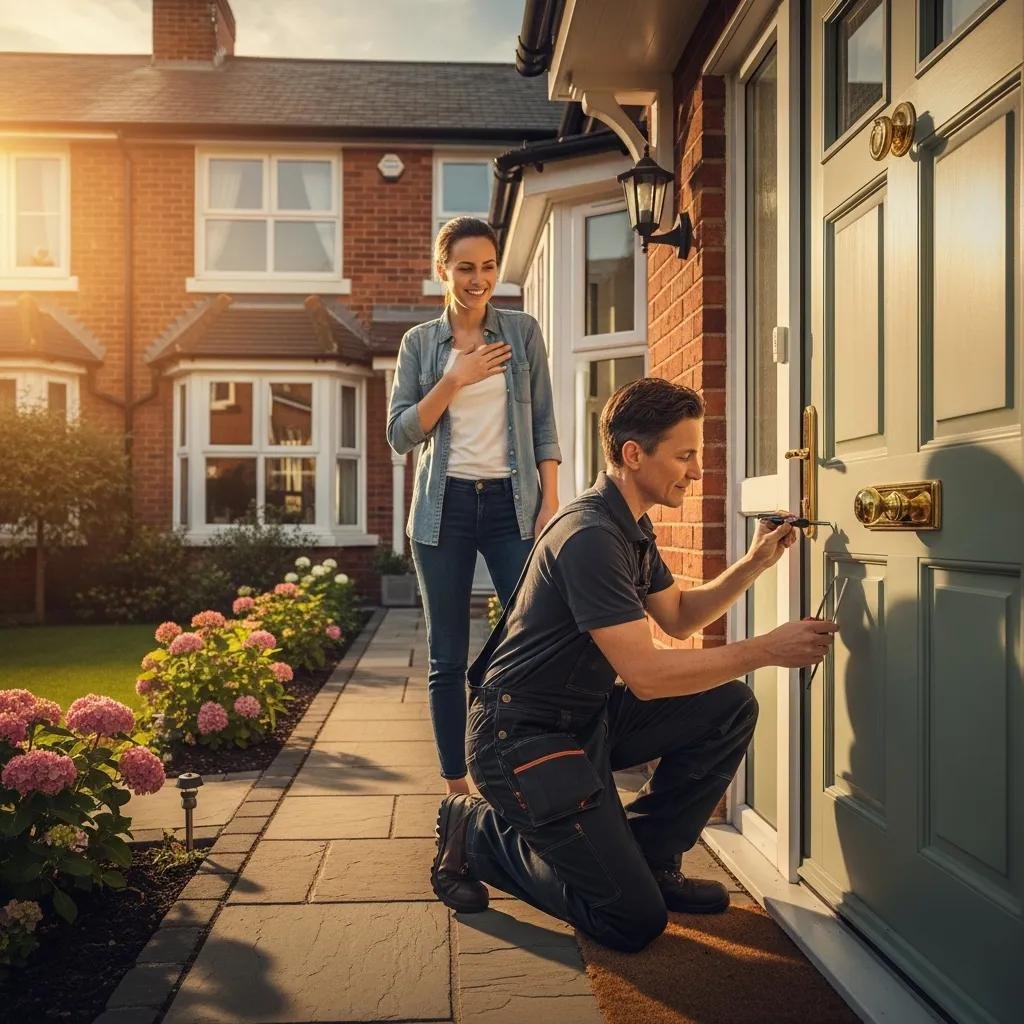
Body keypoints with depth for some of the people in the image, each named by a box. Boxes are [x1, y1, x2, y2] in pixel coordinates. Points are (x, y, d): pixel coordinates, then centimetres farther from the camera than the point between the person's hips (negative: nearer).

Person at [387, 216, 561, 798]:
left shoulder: (523, 331, 7)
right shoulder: (420, 343, 8)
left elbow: (543, 423, 6)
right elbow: (400, 434, 1)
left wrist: (551, 500, -3)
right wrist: (455, 380, -9)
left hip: (511, 502, -1)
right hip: (444, 507, 1)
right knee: (448, 658, 4)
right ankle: (457, 788, 15)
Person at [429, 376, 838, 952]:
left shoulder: (632, 527, 8)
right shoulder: (590, 535, -25)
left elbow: (679, 616, 17)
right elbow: (646, 675, -28)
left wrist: (753, 565, 3)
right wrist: (766, 650, -22)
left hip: (587, 719, 10)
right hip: (522, 736, -10)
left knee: (730, 708, -2)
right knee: (634, 921, -9)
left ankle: (649, 858, 11)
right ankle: (480, 834, 7)